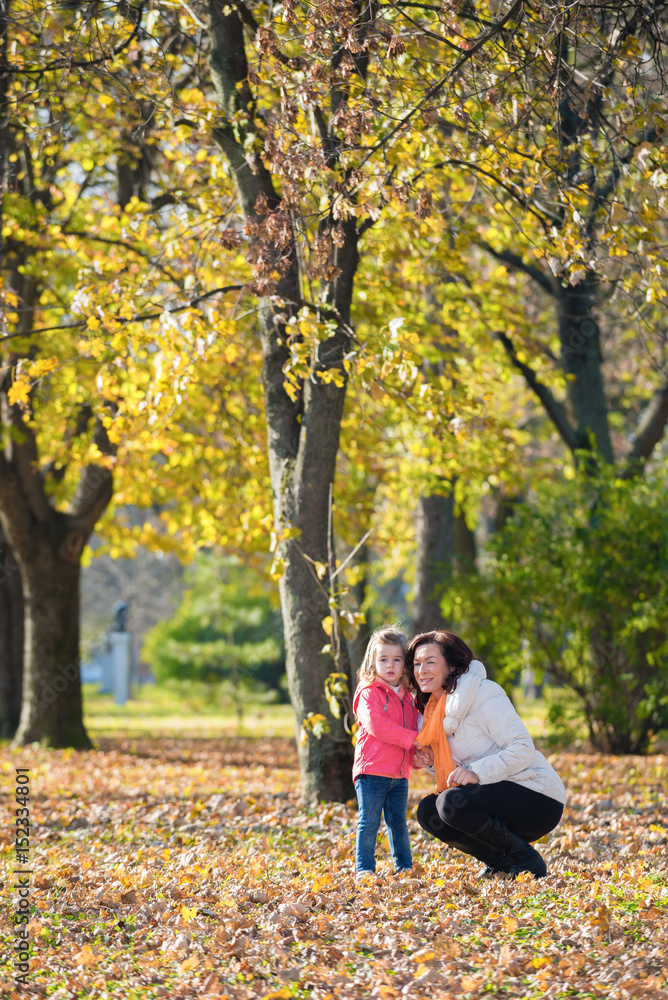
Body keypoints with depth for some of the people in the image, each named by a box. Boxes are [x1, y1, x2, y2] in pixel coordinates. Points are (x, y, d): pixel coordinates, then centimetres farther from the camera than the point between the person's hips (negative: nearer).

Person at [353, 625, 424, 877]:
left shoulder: (408, 698, 15)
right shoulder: (368, 693, -7)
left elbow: (415, 729, 21)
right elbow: (376, 724, -22)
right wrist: (412, 739, -22)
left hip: (400, 774, 6)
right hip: (372, 771, -6)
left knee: (398, 822, 13)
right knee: (369, 821, -3)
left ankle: (404, 866, 21)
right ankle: (364, 868, 1)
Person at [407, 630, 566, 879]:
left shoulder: (483, 695, -14)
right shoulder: (435, 709, 13)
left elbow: (522, 748, -20)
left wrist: (478, 772, -30)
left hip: (537, 799, -9)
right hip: (501, 798, 9)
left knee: (452, 803, -28)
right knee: (428, 811, -3)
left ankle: (527, 860, -12)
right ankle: (501, 862, 3)